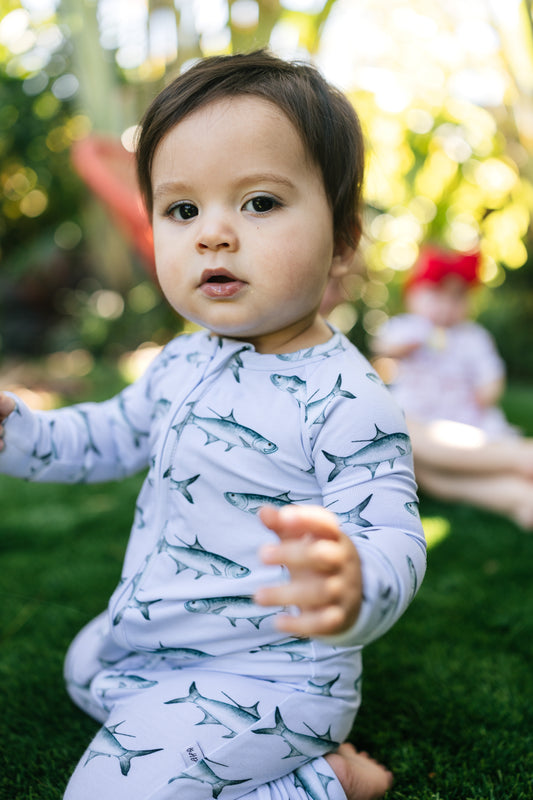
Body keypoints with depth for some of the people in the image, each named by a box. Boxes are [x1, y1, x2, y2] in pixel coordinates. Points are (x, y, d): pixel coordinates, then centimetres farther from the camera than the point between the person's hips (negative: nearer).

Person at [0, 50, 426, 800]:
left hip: (260, 678, -9)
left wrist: (353, 586, -54)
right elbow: (113, 434, 14)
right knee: (85, 666, 32)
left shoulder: (347, 401, -27)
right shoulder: (185, 362, -1)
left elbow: (394, 539, -30)